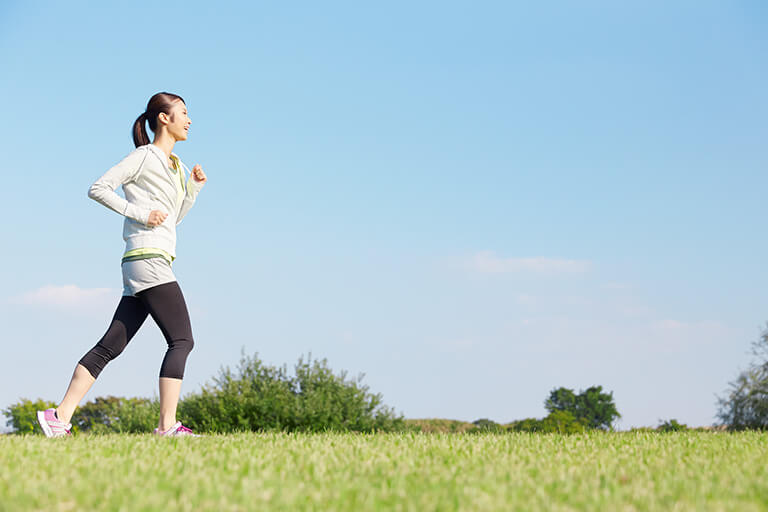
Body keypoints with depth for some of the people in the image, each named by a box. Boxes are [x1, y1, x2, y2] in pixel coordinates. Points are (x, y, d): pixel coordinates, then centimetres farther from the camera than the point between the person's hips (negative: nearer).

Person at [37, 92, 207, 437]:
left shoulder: (175, 165, 24)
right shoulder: (144, 156, -3)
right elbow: (98, 188, -8)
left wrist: (194, 187, 17)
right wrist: (139, 212, -12)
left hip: (143, 267, 9)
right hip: (148, 260, -9)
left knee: (111, 345, 4)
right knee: (181, 340, -12)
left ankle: (60, 416, 2)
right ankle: (168, 426, -16)